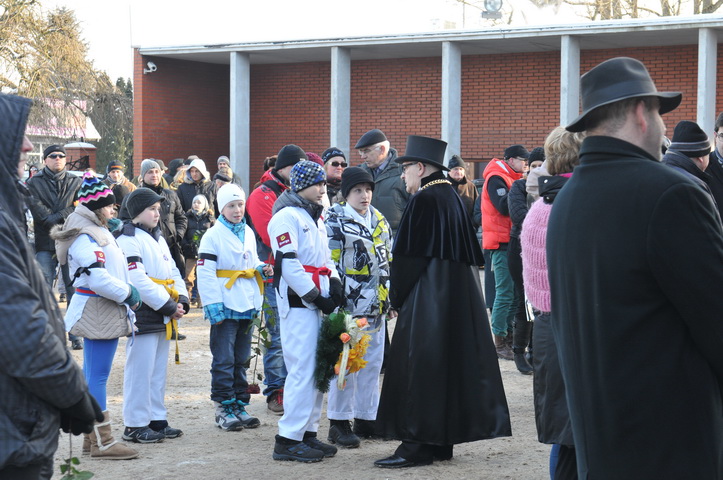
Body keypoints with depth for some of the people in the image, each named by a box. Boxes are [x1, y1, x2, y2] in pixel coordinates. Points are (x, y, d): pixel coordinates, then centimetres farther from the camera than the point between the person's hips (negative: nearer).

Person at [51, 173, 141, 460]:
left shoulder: (97, 232, 16)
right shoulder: (86, 238, -17)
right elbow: (99, 279, -23)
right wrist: (128, 294, -12)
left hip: (105, 311, 11)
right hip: (98, 314, -11)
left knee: (92, 375, 13)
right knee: (97, 376, -7)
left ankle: (92, 438, 19)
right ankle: (101, 442, -4)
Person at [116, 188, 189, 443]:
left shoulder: (158, 238, 18)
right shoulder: (128, 240, -11)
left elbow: (173, 272, 17)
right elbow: (138, 279, -20)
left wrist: (181, 300, -1)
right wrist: (167, 305, -19)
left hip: (163, 317, 9)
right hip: (143, 315, -9)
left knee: (159, 370, 14)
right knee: (140, 370, -5)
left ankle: (157, 420, 22)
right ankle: (135, 425, 1)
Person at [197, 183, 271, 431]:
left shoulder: (248, 233, 12)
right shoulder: (213, 235, -9)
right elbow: (205, 273, -12)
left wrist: (262, 269, 1)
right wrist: (213, 306, -18)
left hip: (247, 305, 6)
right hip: (226, 307, -6)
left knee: (241, 359, 13)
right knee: (224, 360, -3)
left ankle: (239, 405, 20)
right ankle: (224, 409, 3)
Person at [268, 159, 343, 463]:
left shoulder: (315, 217, 18)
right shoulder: (286, 217, -11)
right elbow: (288, 265, -18)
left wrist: (334, 284, 6)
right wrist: (316, 297, -16)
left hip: (316, 301, 9)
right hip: (297, 303, -9)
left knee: (318, 368, 10)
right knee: (303, 369, -11)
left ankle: (308, 432, 18)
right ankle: (288, 440, -6)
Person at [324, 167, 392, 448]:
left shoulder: (379, 220, 14)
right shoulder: (334, 220, -6)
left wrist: (390, 295, 17)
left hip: (375, 305, 7)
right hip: (347, 304, -6)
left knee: (373, 362, 10)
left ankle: (367, 418, 19)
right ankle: (339, 423, 4)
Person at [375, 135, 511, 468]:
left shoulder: (423, 200, -15)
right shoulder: (452, 197, 11)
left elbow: (408, 256, -15)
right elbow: (470, 251, 15)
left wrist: (397, 298, -3)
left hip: (428, 299, -9)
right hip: (460, 296, 9)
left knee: (420, 366, -5)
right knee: (450, 361, 12)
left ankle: (419, 445, -4)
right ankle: (443, 441, 18)